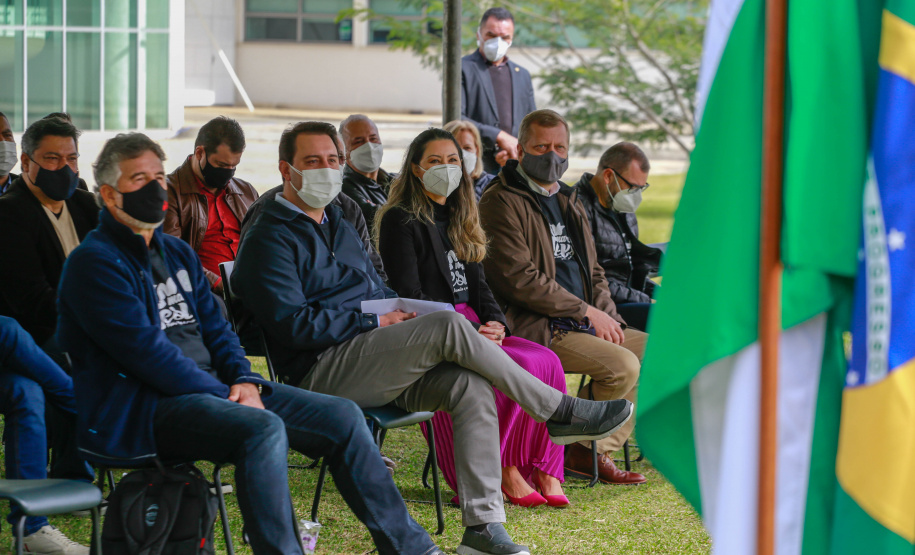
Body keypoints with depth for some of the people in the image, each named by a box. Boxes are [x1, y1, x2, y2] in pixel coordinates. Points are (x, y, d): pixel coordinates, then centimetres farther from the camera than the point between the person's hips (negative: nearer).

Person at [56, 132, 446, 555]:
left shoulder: (176, 252, 21)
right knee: (263, 428, -36)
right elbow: (146, 350, -16)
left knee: (342, 416, -2)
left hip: (213, 387, 9)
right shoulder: (95, 263, -7)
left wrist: (244, 381, -2)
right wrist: (224, 394, -17)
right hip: (142, 406, -8)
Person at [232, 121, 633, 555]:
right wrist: (375, 322, -11)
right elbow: (293, 324, -14)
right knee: (449, 328, -26)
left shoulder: (339, 227, 25)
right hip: (321, 371, -8)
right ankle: (562, 413, -15)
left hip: (376, 363, 8)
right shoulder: (271, 239, -3)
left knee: (471, 385, -19)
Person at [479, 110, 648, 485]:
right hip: (537, 327, -9)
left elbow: (593, 271, 24)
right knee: (622, 366, -26)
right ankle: (581, 450, -7)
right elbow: (519, 278, -17)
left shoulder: (569, 202, 21)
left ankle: (602, 450, -2)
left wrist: (608, 317, 4)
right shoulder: (501, 202, -8)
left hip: (584, 324, 9)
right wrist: (586, 312, -15)